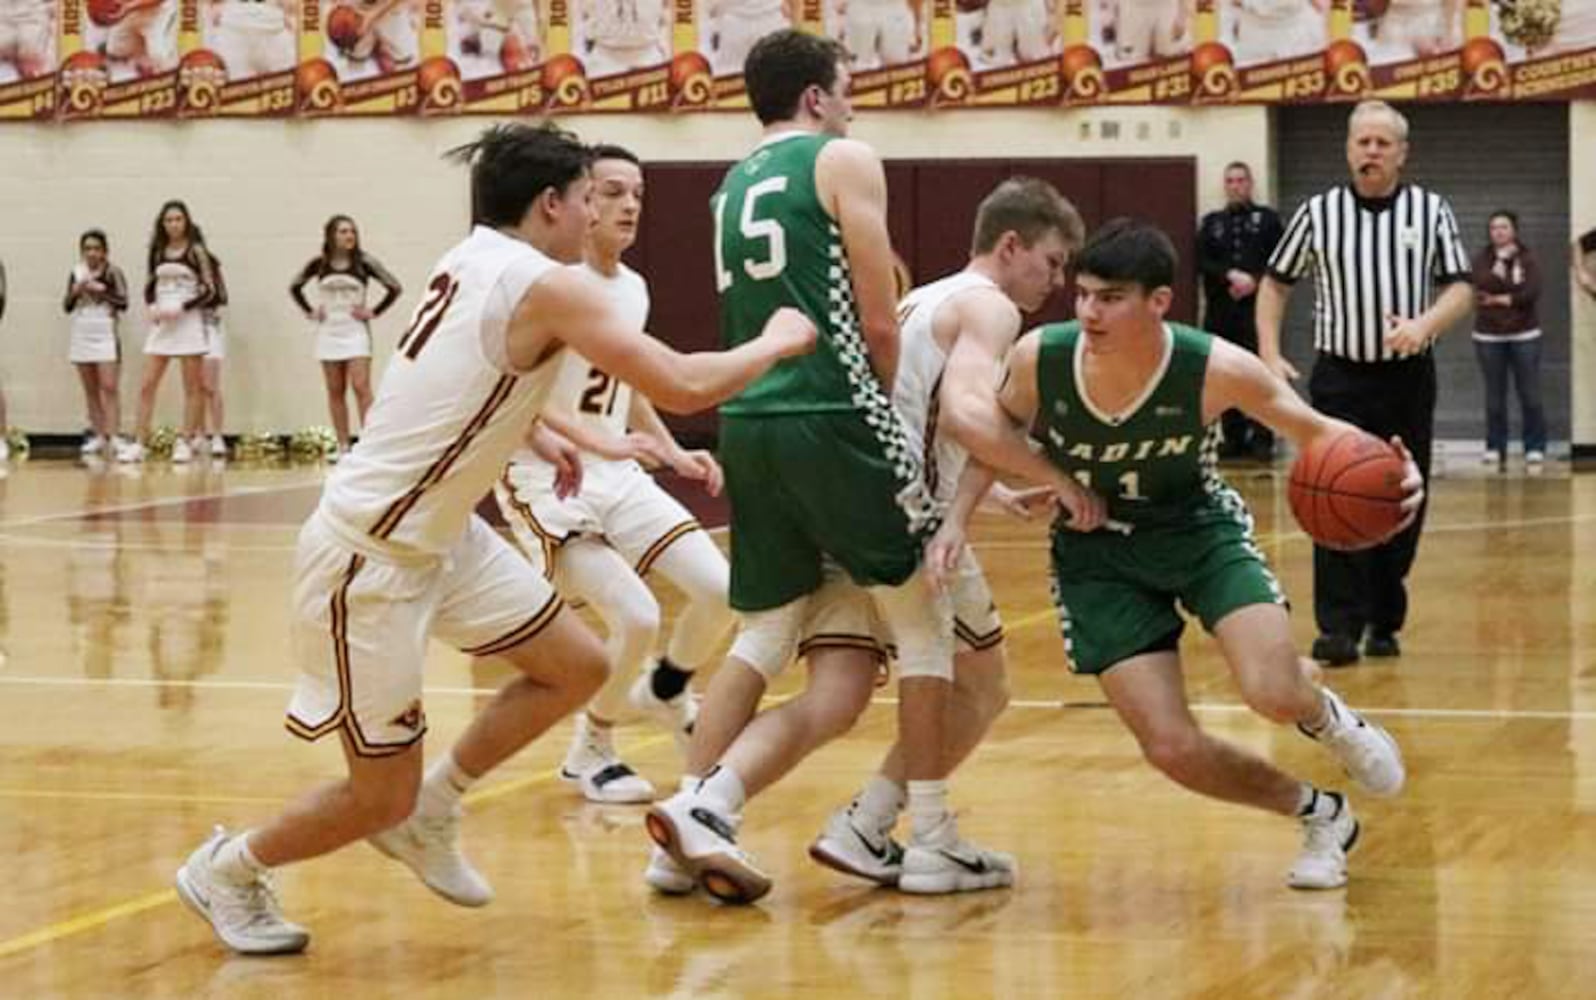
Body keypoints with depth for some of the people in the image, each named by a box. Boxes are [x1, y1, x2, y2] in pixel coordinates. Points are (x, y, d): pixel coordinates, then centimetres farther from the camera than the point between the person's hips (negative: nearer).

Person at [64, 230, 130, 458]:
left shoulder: (112, 272, -3)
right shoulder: (76, 273, 9)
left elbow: (123, 302, -9)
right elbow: (67, 306, 11)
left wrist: (101, 290, -17)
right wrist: (75, 292, -8)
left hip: (105, 334, -5)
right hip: (81, 335, 5)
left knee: (109, 387, -11)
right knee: (90, 390, 7)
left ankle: (113, 436, -15)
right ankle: (98, 436, 12)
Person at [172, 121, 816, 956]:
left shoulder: (471, 262, 5)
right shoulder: (548, 287, -20)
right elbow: (681, 388, -22)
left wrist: (538, 438, 18)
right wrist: (775, 343, -6)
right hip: (368, 560, -9)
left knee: (576, 668, 11)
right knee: (381, 795, 1)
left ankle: (427, 815, 22)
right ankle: (228, 870, 22)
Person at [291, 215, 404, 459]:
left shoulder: (364, 263, -6)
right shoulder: (318, 264, 0)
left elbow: (394, 288, -6)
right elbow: (295, 287, 16)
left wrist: (374, 311, -7)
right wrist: (309, 311, 7)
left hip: (356, 332, -3)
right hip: (328, 332, 3)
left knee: (361, 388, -12)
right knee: (335, 391, 5)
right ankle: (343, 446, 10)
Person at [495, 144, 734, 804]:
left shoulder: (633, 289, 8)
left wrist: (673, 453, 12)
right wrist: (598, 441, -34)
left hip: (617, 476, 7)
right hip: (547, 481, -7)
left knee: (719, 589, -4)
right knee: (635, 617, -21)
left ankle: (666, 690, 27)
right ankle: (589, 754, 4)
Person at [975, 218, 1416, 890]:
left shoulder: (1215, 369, -25)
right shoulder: (1039, 358, -21)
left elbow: (1312, 431, -10)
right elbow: (998, 430, 2)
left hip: (1199, 530, -1)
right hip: (1097, 556, 2)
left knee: (1274, 695, -24)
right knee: (1171, 748, -10)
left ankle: (1326, 718, 18)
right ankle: (1319, 816, 19)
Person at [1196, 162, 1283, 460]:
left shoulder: (1267, 219, 8)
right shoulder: (1211, 222, 15)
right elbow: (1201, 261, 2)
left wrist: (1254, 281, -13)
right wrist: (1231, 275, -13)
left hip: (1257, 309, -3)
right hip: (1220, 311, 3)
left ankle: (1262, 440, -6)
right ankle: (1234, 439, 10)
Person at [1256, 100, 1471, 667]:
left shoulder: (1431, 211, 2)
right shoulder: (1317, 213, 1)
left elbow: (1460, 289, 0)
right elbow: (1276, 284, 10)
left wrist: (1425, 324, -20)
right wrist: (1270, 355, -2)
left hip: (1408, 378, 1)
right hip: (1340, 379, -1)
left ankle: (1384, 622, 18)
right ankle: (1339, 628, -11)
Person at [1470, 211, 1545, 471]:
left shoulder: (1527, 259, 0)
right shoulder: (1482, 259, 2)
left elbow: (1532, 292, -13)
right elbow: (1484, 284, -16)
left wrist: (1500, 299, -14)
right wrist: (1501, 260, -16)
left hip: (1524, 335, -1)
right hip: (1489, 337, 1)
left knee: (1531, 396, -2)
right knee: (1494, 398, 4)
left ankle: (1535, 449, 5)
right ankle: (1494, 450, 13)